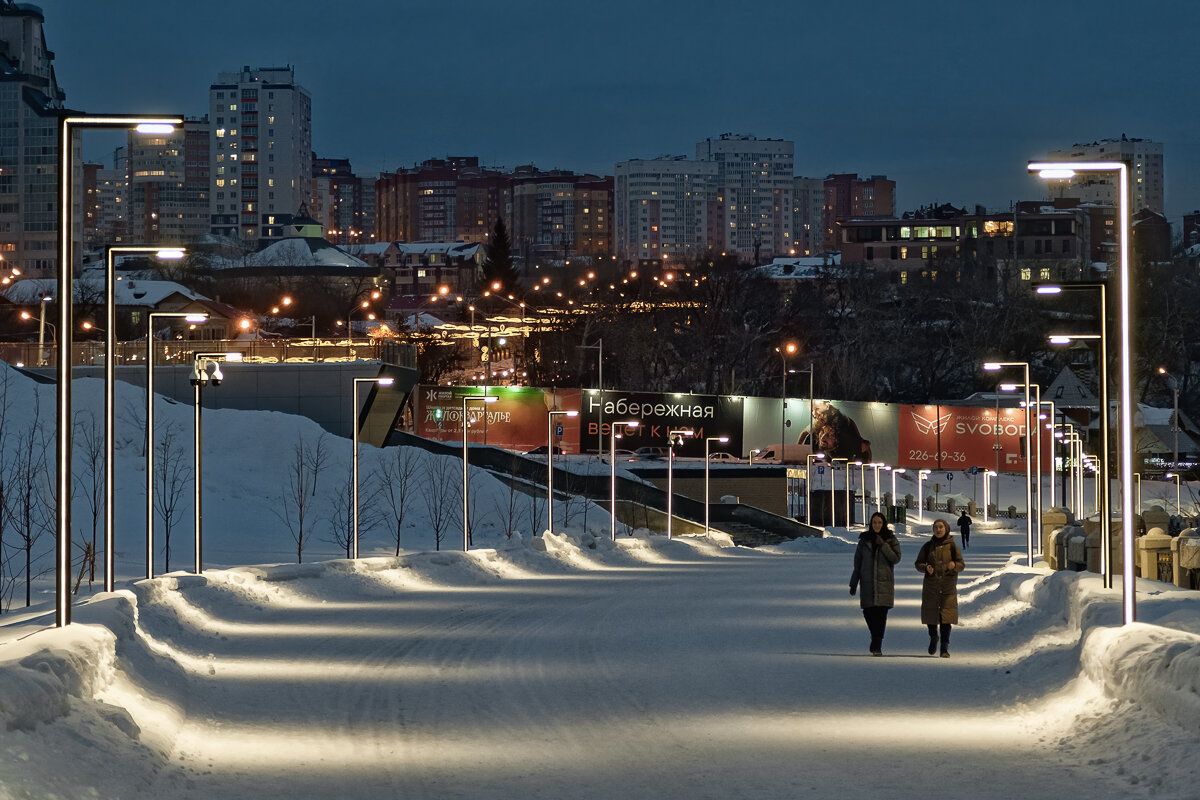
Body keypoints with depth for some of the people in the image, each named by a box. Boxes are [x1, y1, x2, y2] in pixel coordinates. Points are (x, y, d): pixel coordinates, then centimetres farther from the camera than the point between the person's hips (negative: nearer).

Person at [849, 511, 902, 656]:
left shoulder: (891, 539, 4)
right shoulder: (864, 540, 8)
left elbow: (896, 558, -7)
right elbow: (857, 562, 10)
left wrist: (883, 545, -15)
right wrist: (853, 583, 8)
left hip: (884, 582, -2)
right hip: (867, 582, 2)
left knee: (881, 613, -8)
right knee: (868, 612, -3)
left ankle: (877, 645, -3)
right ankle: (876, 638, 23)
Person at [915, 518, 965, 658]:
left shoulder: (952, 546, 2)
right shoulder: (928, 546, 6)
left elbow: (962, 565, 3)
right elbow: (918, 563, 8)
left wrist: (954, 565, -20)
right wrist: (926, 568, -14)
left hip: (948, 587, -2)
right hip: (931, 586, 2)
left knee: (946, 616, -8)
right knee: (930, 614, 3)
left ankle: (945, 647, -6)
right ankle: (933, 637, 32)